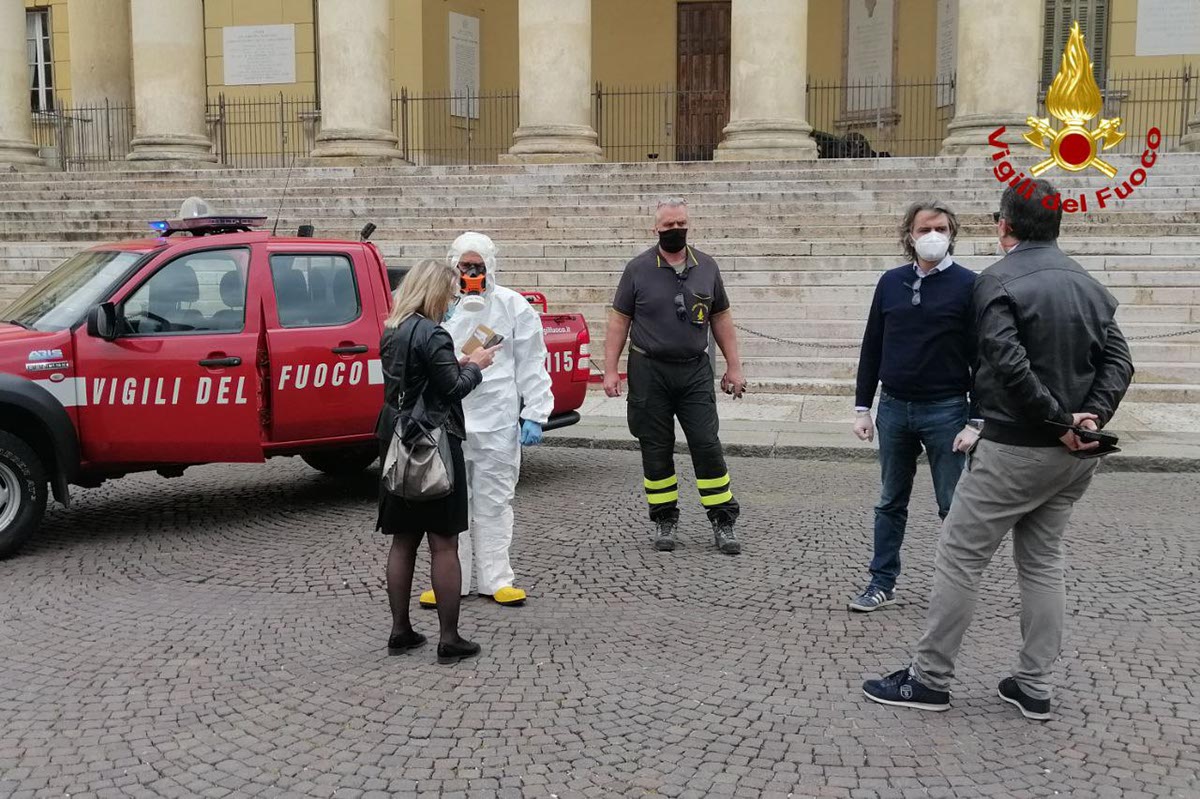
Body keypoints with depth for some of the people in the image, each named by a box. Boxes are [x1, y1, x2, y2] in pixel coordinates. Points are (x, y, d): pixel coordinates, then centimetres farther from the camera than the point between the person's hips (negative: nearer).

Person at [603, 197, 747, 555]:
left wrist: (733, 367, 8)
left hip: (695, 371, 1)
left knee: (707, 445, -2)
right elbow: (619, 321, 1)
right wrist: (610, 370, -4)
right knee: (656, 449, 6)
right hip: (649, 371, -1)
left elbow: (721, 318, 12)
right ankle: (664, 521, 18)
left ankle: (723, 521, 8)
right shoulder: (638, 269, 0)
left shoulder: (707, 267, 7)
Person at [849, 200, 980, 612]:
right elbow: (872, 348, 10)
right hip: (893, 408, 4)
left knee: (953, 507, 4)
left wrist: (976, 421, -11)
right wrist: (862, 407, 7)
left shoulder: (967, 285, -6)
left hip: (944, 410, -4)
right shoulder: (891, 282, 6)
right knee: (891, 502, 12)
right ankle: (882, 583, 22)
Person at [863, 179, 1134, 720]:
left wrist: (1057, 419, -15)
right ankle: (1033, 688, 20)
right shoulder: (1089, 284, 11)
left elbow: (1010, 365, -23)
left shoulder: (1000, 280, -11)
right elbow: (1118, 360, 4)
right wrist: (1092, 416, -6)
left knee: (959, 557, 1)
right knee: (1043, 562, 15)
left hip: (1015, 448, -7)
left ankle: (929, 680, 8)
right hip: (1075, 455, 8)